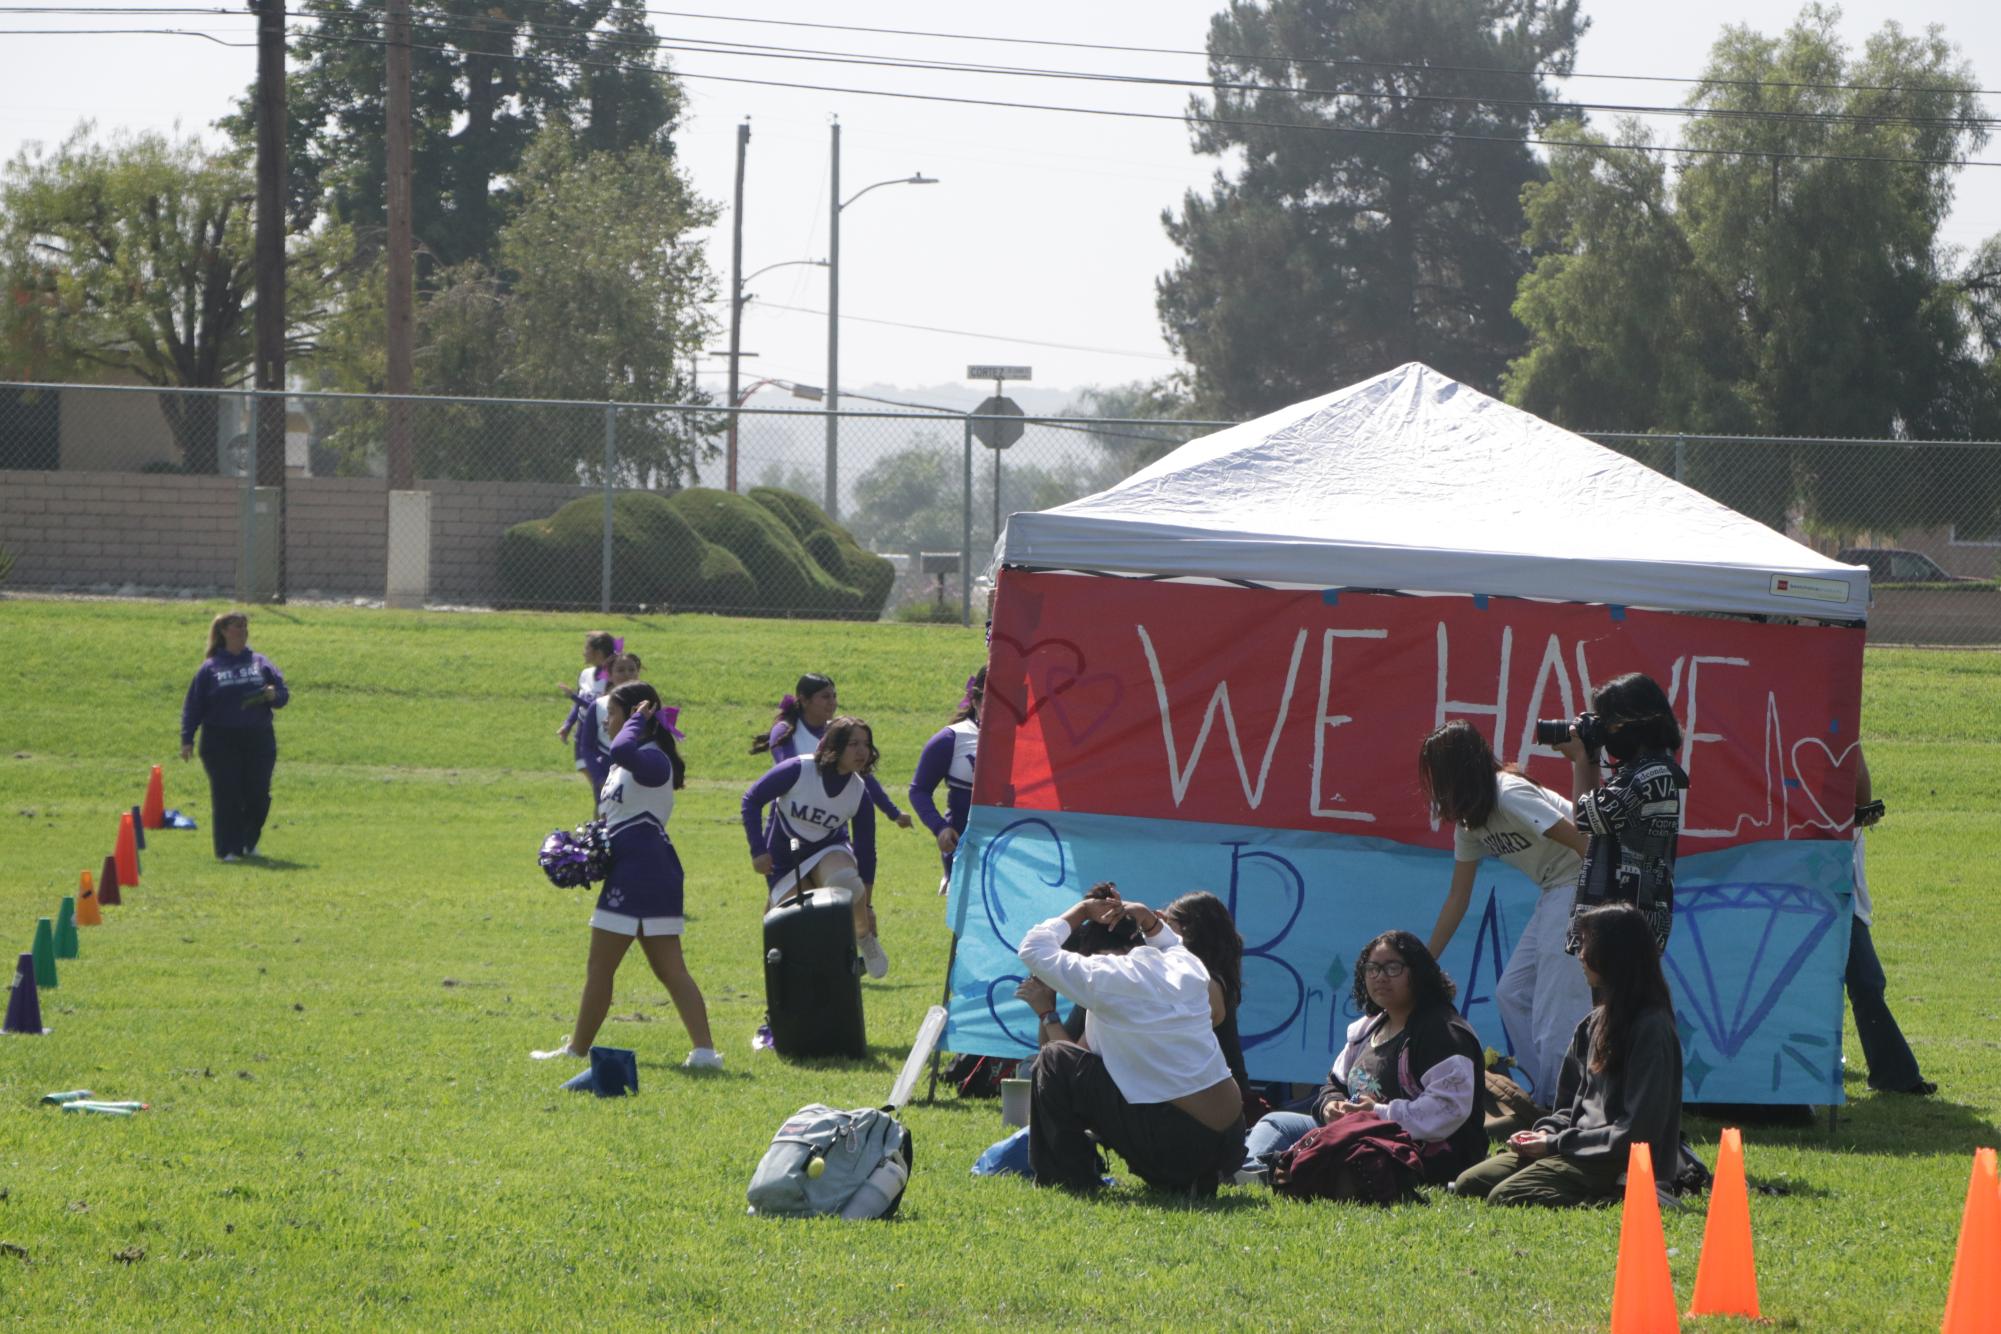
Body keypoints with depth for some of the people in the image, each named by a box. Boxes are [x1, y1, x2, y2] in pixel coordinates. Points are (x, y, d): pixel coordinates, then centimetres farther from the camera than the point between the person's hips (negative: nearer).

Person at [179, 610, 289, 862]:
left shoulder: (260, 663, 11)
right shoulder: (210, 668, 5)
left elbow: (283, 695, 11)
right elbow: (193, 706, 5)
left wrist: (274, 695, -13)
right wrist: (187, 740, -2)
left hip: (259, 741, 2)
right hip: (221, 744, -2)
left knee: (258, 796, 2)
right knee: (227, 798, -5)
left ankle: (249, 843, 22)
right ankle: (228, 849, 1)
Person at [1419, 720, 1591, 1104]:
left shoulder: (1510, 798, -19)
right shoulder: (1468, 820, 10)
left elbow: (1586, 845, -23)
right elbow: (1458, 898, 16)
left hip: (1586, 886, -10)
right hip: (1555, 894, 10)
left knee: (1555, 1011, -14)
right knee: (1512, 993, 10)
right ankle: (1543, 1098, 13)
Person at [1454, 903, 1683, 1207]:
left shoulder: (1651, 1028, -14)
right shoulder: (1594, 1023, 14)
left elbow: (1636, 1132, -18)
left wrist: (1556, 1144, -15)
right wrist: (1546, 1133, -1)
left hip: (1624, 1165, -9)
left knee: (1504, 1197, -24)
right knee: (1469, 1183, 0)